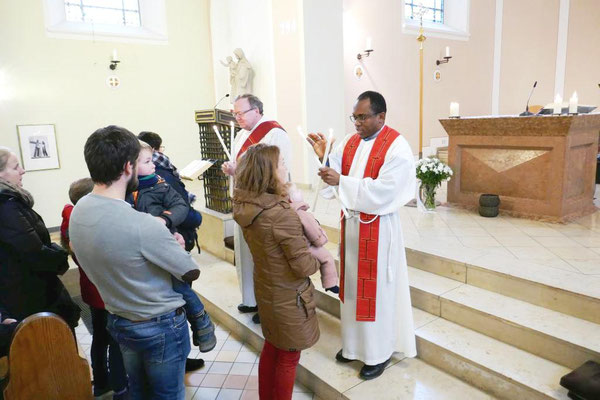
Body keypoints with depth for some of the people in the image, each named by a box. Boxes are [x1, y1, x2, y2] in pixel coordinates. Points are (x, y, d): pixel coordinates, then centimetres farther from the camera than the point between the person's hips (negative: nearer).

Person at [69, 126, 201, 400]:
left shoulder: (78, 211, -9)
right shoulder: (143, 225, -32)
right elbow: (192, 273, -18)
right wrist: (176, 245, 1)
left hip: (117, 321, 7)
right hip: (160, 326, -6)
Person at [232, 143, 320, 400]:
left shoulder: (245, 205, -7)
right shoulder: (282, 214, -31)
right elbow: (303, 267, -25)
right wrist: (317, 260, -4)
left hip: (265, 290, 8)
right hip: (288, 297, -8)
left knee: (271, 348, 27)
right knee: (288, 358, 15)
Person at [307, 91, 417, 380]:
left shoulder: (396, 147, -14)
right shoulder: (350, 142, 7)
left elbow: (382, 191, -23)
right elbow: (335, 173, 0)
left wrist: (341, 181, -26)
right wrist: (322, 156, -18)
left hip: (378, 227, -6)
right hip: (351, 222, 7)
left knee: (376, 289, 5)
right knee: (352, 284, 15)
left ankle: (379, 352, 24)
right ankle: (353, 343, 34)